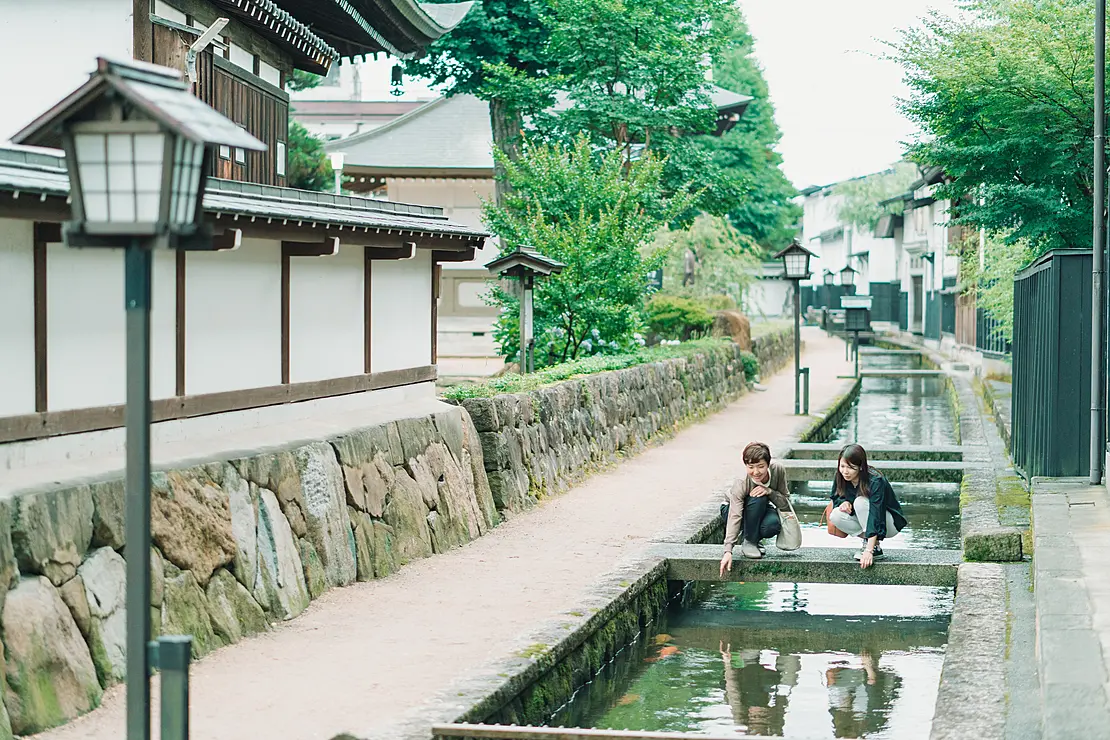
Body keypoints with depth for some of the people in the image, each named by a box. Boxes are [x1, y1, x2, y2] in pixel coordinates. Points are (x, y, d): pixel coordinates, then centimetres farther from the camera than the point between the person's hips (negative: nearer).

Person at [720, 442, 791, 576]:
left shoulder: (778, 471, -23)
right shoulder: (741, 484, -34)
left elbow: (786, 503, -16)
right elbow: (735, 516, -41)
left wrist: (770, 491, -37)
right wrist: (728, 551, -51)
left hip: (761, 512, 3)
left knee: (773, 525, -34)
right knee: (757, 499, -36)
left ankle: (754, 540, 1)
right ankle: (749, 542, -18)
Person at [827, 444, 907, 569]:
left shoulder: (876, 482, -31)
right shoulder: (841, 478, -13)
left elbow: (876, 516, -37)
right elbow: (835, 498, 5)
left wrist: (869, 551, -45)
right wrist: (844, 502, -22)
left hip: (891, 524, -6)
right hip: (864, 522, 6)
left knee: (861, 502, -32)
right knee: (835, 516, -21)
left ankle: (875, 547, -21)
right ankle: (868, 539, -5)